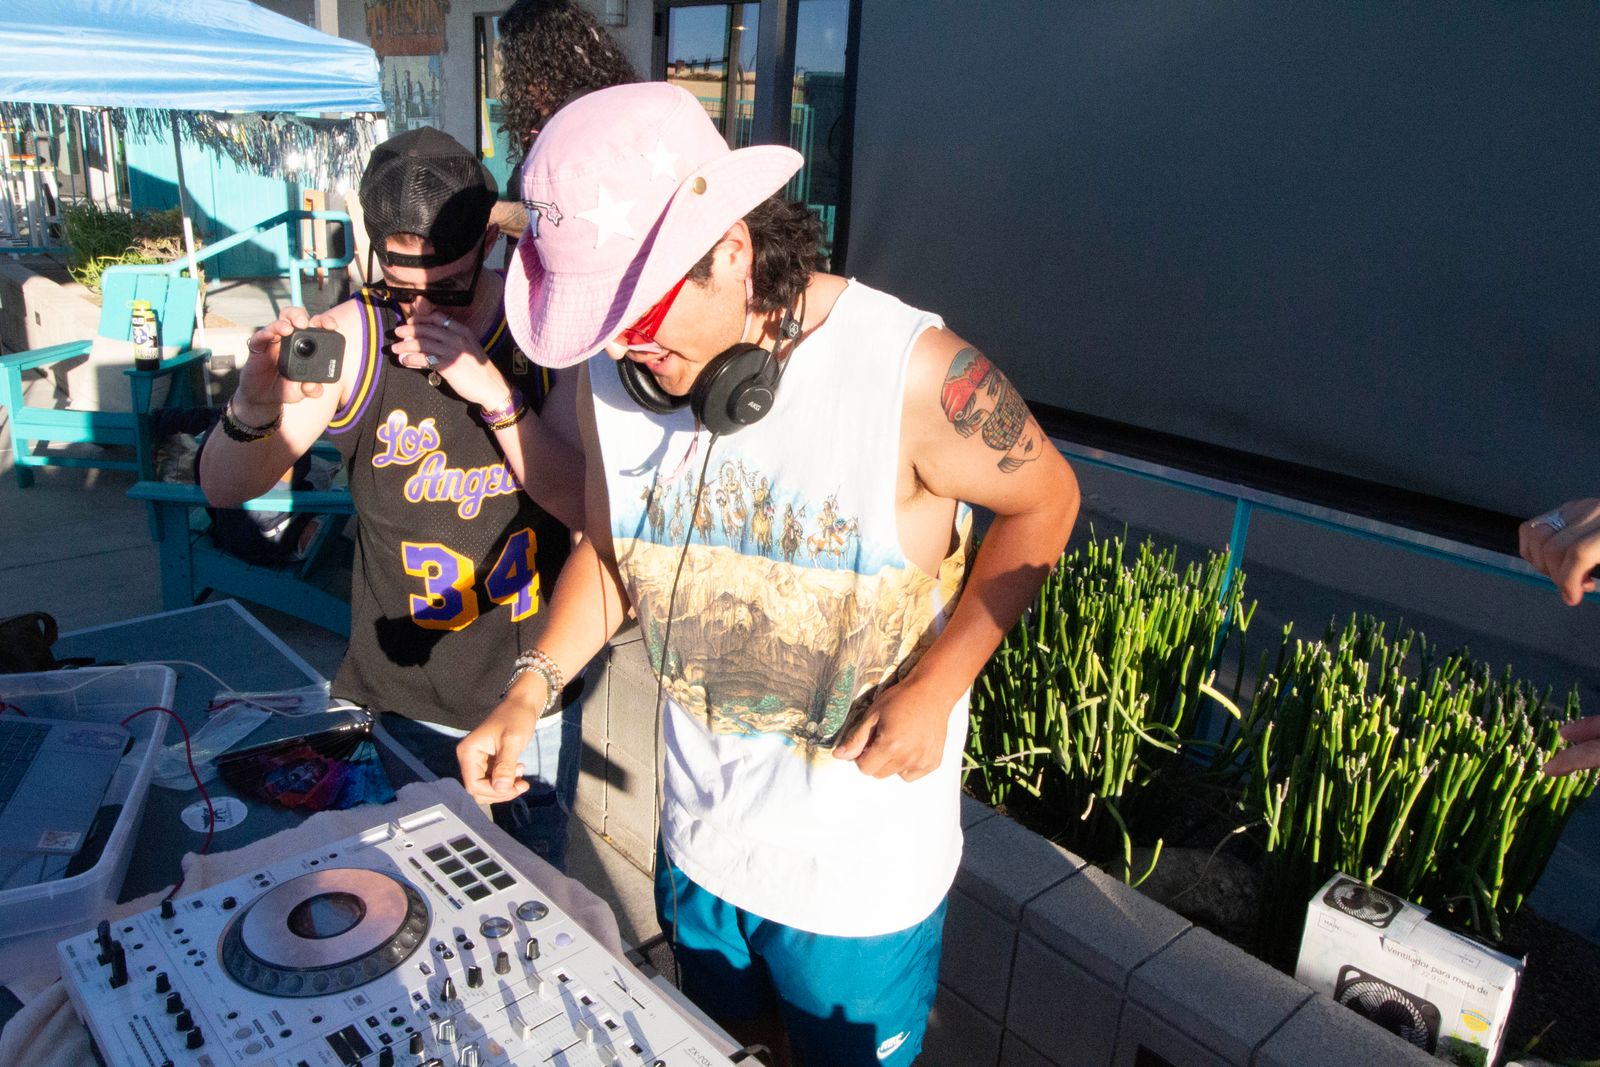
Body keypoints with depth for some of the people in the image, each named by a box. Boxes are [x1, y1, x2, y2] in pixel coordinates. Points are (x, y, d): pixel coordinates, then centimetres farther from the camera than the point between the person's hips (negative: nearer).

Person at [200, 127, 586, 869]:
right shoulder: (353, 335, -12)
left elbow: (588, 507, -17)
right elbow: (224, 489, -8)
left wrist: (493, 390, -29)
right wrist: (255, 404, -30)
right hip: (401, 698, 0)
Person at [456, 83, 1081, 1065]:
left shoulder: (911, 372, -25)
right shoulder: (614, 376, -9)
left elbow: (1043, 503, -11)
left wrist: (935, 686, -20)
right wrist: (533, 683, -10)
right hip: (698, 843, 5)